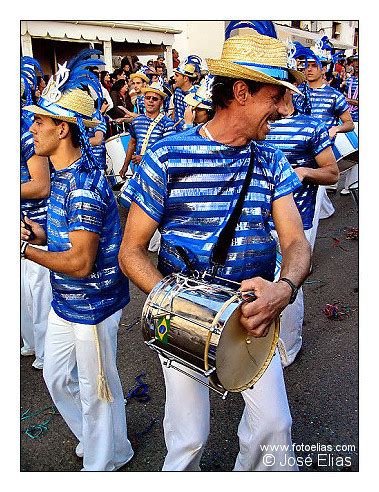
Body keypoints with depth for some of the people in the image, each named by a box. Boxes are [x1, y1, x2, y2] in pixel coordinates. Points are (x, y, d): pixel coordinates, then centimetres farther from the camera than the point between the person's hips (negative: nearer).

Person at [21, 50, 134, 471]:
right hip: (64, 300, 9)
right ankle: (91, 438, 50)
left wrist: (25, 250, -20)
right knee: (57, 377, 24)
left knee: (95, 389, 12)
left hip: (92, 304, -9)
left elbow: (81, 263, -27)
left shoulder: (84, 185, -26)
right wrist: (43, 235, -3)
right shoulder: (63, 173, 4)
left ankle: (104, 462, 40)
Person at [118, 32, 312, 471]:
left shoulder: (273, 163, 0)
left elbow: (296, 241, -7)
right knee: (189, 438, 7)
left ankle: (249, 478, 42)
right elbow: (131, 250, -10)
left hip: (253, 314, 4)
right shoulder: (166, 158, -13)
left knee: (274, 425, 8)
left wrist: (284, 287, -30)